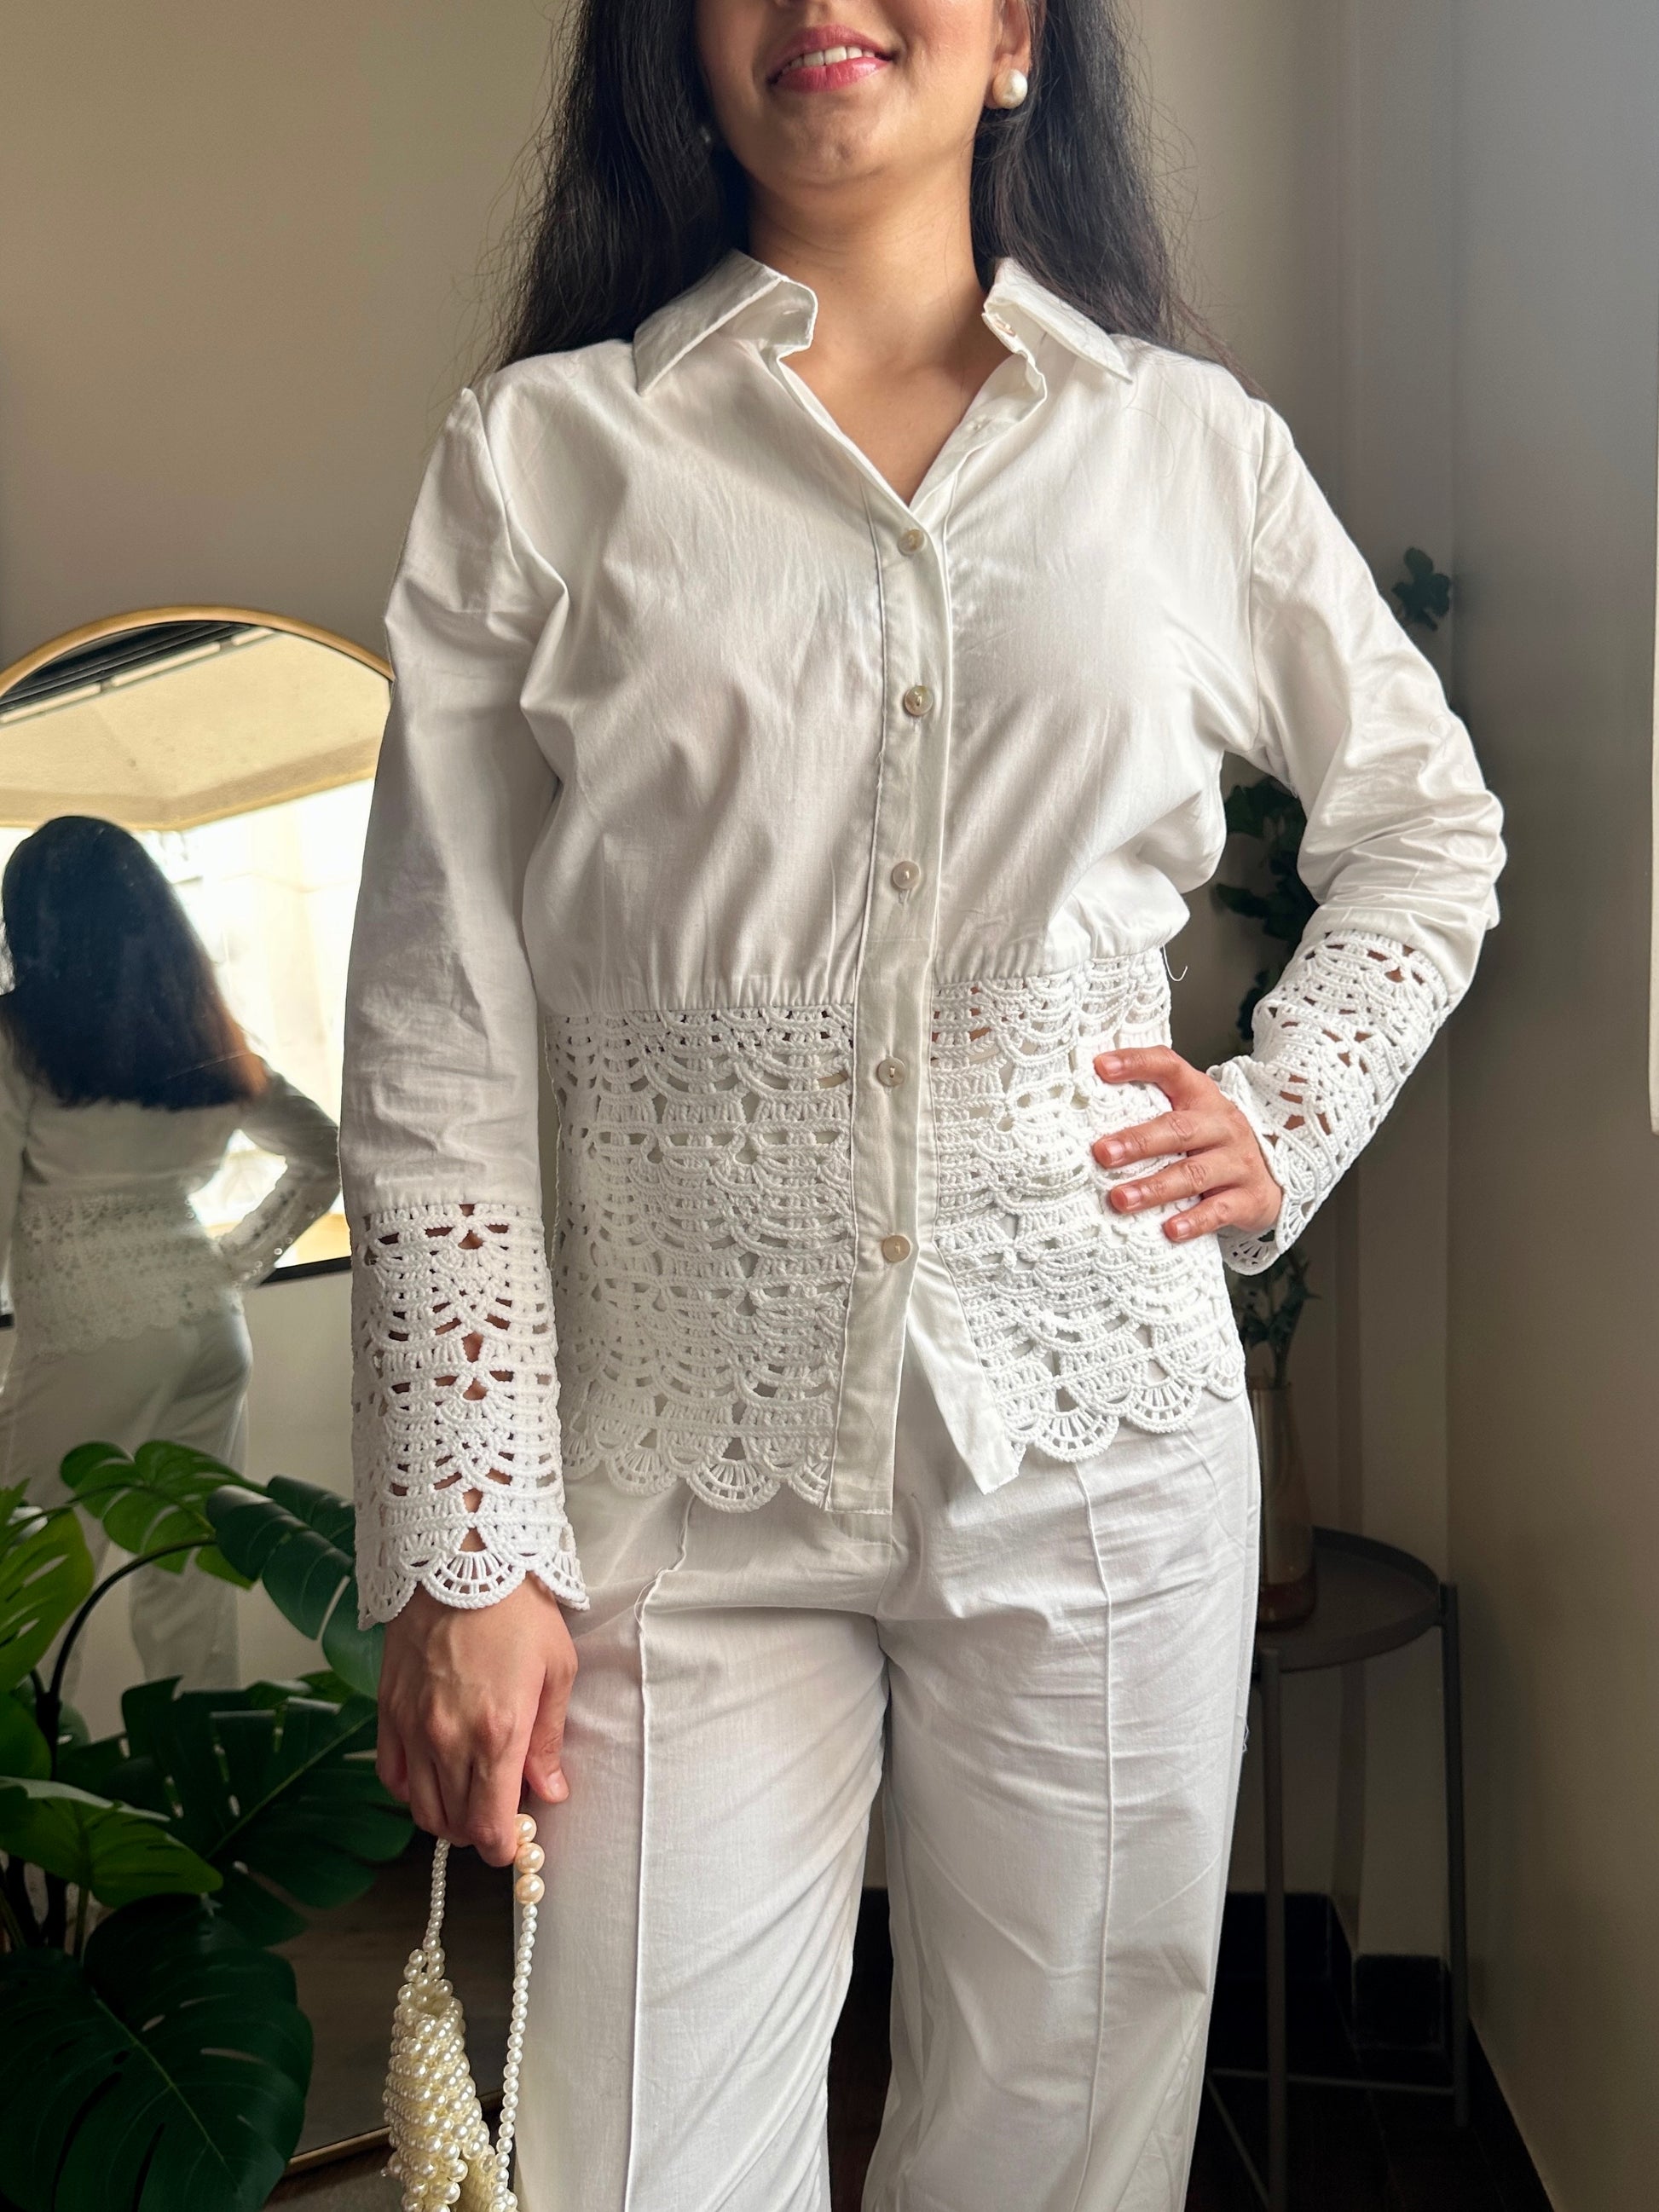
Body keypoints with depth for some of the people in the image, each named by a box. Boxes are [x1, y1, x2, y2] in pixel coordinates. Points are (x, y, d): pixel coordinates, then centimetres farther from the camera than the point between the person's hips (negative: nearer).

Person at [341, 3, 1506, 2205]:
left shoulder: (1192, 444, 7)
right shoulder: (542, 454, 1)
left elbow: (1428, 824, 21)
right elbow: (437, 1046, -3)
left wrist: (1286, 1118, 5)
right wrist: (466, 1543, -6)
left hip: (1098, 1442, 2)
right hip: (684, 1470, -1)